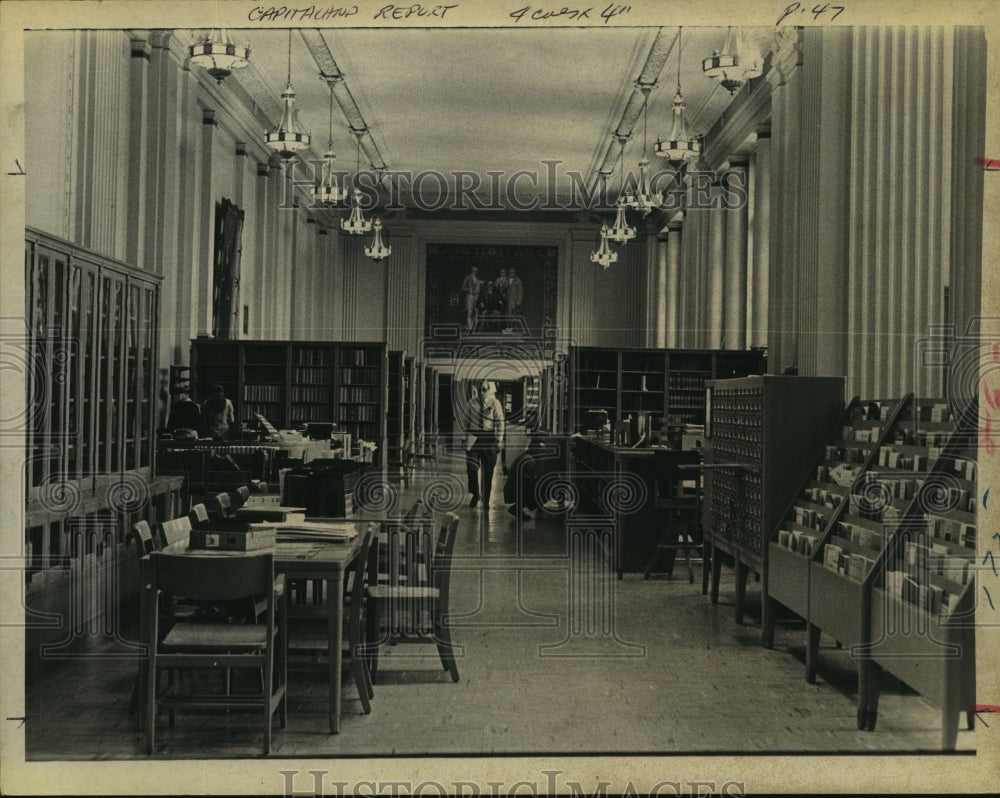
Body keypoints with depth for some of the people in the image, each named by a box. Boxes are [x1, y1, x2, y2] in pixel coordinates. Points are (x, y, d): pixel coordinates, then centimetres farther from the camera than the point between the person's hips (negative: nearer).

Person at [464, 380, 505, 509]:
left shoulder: (495, 403, 1)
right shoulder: (473, 402, 9)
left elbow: (500, 423, 0)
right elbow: (467, 420, 17)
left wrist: (499, 441, -5)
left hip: (488, 437, -2)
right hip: (473, 436, 2)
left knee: (488, 470, 3)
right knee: (471, 467, -9)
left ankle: (486, 499, 15)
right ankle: (475, 494, 9)